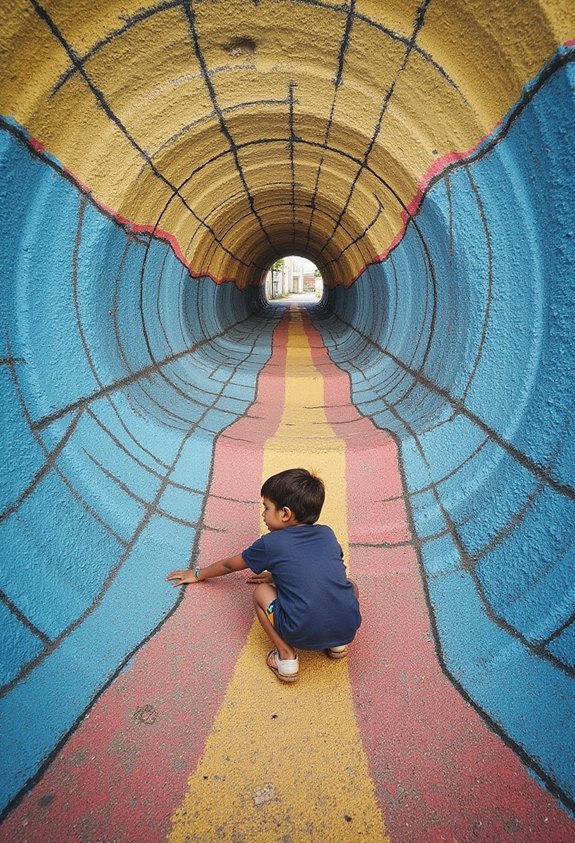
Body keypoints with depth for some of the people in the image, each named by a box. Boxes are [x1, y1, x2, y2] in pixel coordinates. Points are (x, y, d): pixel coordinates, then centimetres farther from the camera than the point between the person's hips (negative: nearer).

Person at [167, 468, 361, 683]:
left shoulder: (271, 543, 6)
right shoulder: (327, 534, 14)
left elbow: (229, 565, 25)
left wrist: (198, 574, 43)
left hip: (303, 634, -4)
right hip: (349, 628, 4)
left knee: (262, 592, 19)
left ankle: (286, 655, 7)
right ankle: (338, 644, 17)